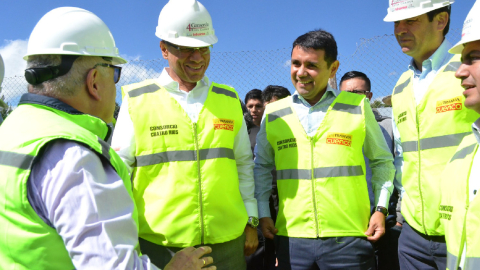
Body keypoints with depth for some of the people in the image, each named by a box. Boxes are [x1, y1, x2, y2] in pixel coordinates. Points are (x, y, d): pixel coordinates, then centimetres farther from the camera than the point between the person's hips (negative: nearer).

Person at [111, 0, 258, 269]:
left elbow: (243, 164, 11)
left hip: (227, 240, 3)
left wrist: (251, 221, 9)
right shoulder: (136, 101, -2)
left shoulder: (230, 100, 6)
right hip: (159, 244, -2)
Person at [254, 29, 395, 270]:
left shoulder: (358, 107, 1)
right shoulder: (273, 114, 4)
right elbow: (262, 166, 14)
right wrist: (262, 213, 7)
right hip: (291, 237, 2)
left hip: (349, 238, -1)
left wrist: (381, 209, 0)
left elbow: (382, 161, 9)